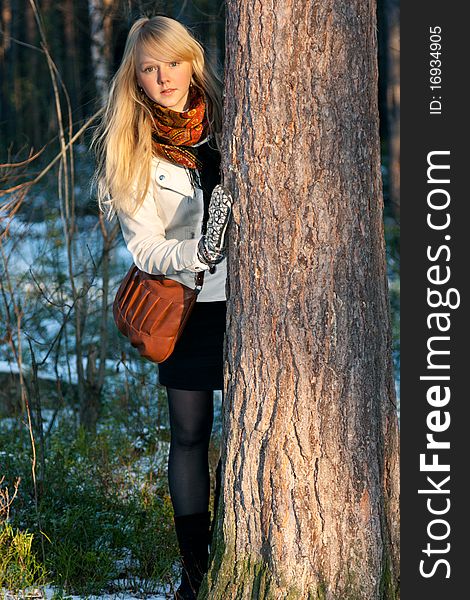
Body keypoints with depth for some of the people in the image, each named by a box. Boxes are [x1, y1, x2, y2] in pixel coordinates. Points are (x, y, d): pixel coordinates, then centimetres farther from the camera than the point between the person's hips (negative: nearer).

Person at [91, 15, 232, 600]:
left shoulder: (226, 117, 1)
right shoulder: (129, 147, -4)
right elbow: (143, 248, -9)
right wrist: (199, 251, -25)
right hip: (185, 305, -1)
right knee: (189, 435, 3)